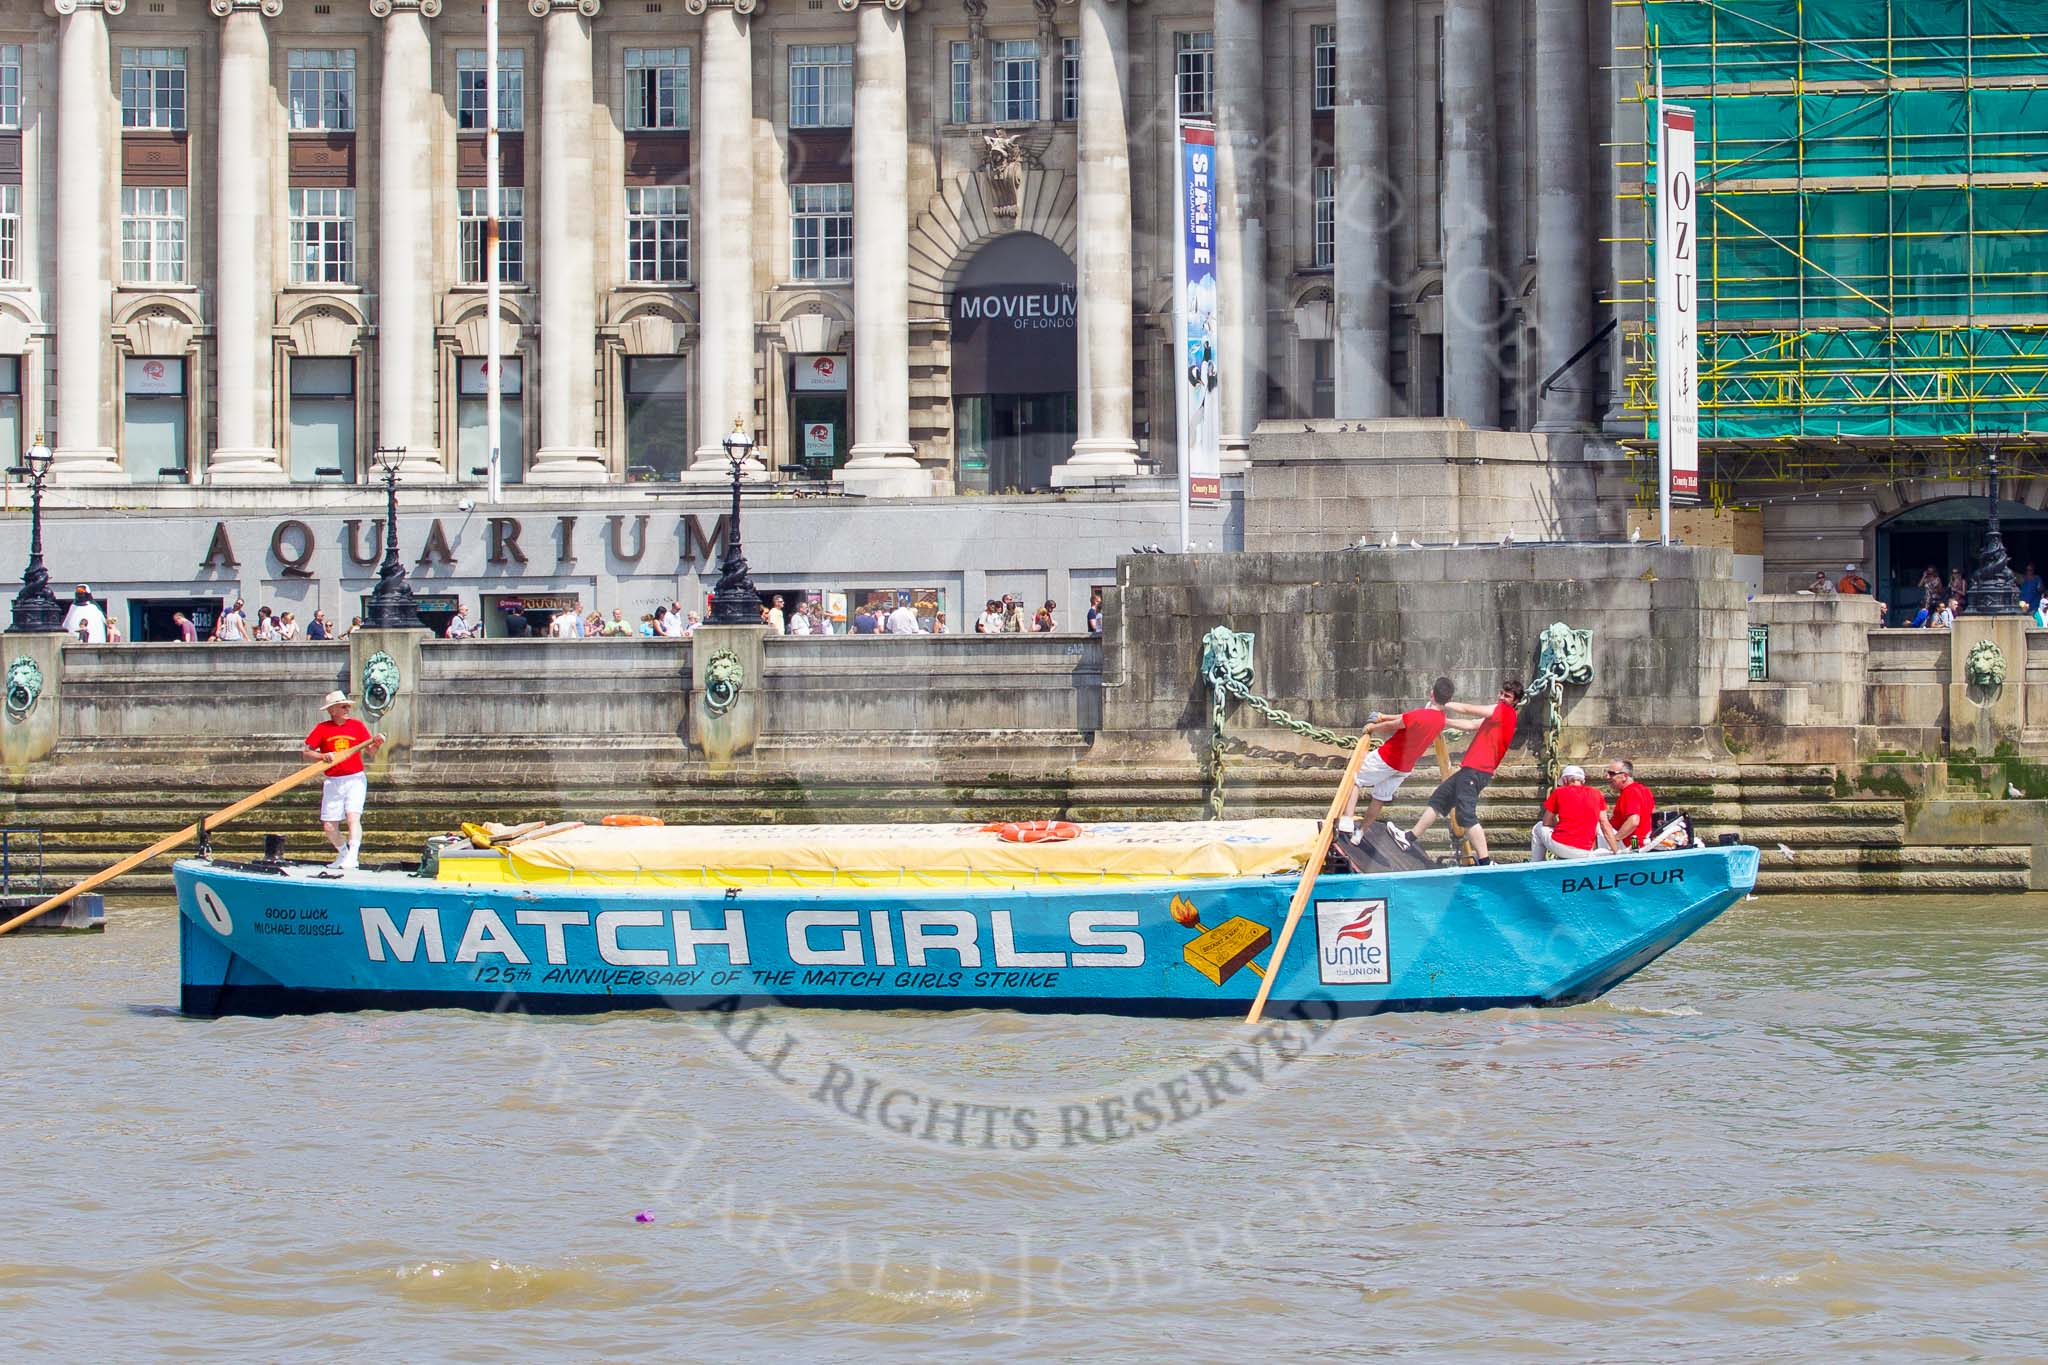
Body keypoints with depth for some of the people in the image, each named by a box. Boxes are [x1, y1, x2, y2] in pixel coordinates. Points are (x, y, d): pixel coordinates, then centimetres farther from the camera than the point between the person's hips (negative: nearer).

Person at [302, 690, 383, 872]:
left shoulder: (357, 725, 3)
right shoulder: (322, 729, 1)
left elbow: (370, 751, 3)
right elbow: (307, 752, 0)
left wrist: (376, 744, -19)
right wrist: (323, 756, -18)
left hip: (355, 779, -1)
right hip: (333, 782, 1)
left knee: (353, 817, -22)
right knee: (329, 826, 3)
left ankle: (353, 855, -27)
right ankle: (343, 853, 26)